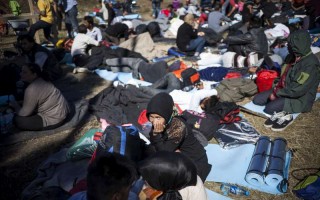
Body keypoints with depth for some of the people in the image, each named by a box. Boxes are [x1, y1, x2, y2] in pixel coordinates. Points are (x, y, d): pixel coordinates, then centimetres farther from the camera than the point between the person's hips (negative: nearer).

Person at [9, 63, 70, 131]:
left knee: (18, 120, -10)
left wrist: (16, 106, 4)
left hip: (54, 120, -10)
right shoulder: (41, 81, 4)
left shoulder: (32, 89, -24)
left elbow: (24, 113, -14)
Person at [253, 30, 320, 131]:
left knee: (269, 108, -30)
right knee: (257, 100, -2)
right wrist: (277, 87, -1)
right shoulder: (292, 56, 3)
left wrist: (278, 93, -18)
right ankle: (280, 112, -2)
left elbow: (299, 90, -27)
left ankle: (285, 115, -4)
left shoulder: (310, 64, -23)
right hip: (284, 90, 9)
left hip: (300, 99, -9)